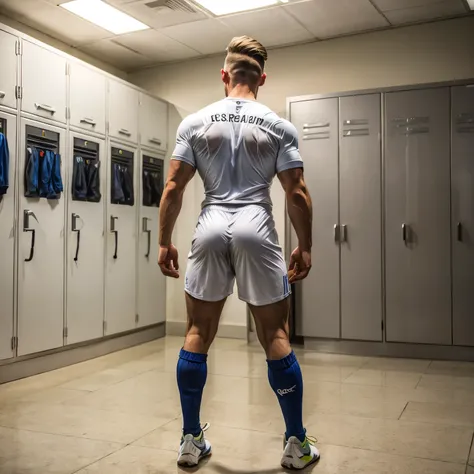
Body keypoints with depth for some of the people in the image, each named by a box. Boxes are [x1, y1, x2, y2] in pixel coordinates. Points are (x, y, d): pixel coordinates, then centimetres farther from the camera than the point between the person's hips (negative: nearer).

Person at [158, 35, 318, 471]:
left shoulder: (195, 122, 6)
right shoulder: (279, 127, 3)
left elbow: (173, 188, 2)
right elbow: (297, 194, -1)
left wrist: (165, 242, 9)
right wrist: (305, 247, 8)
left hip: (210, 231, 1)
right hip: (256, 232, -1)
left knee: (198, 335, 11)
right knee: (276, 337, 7)